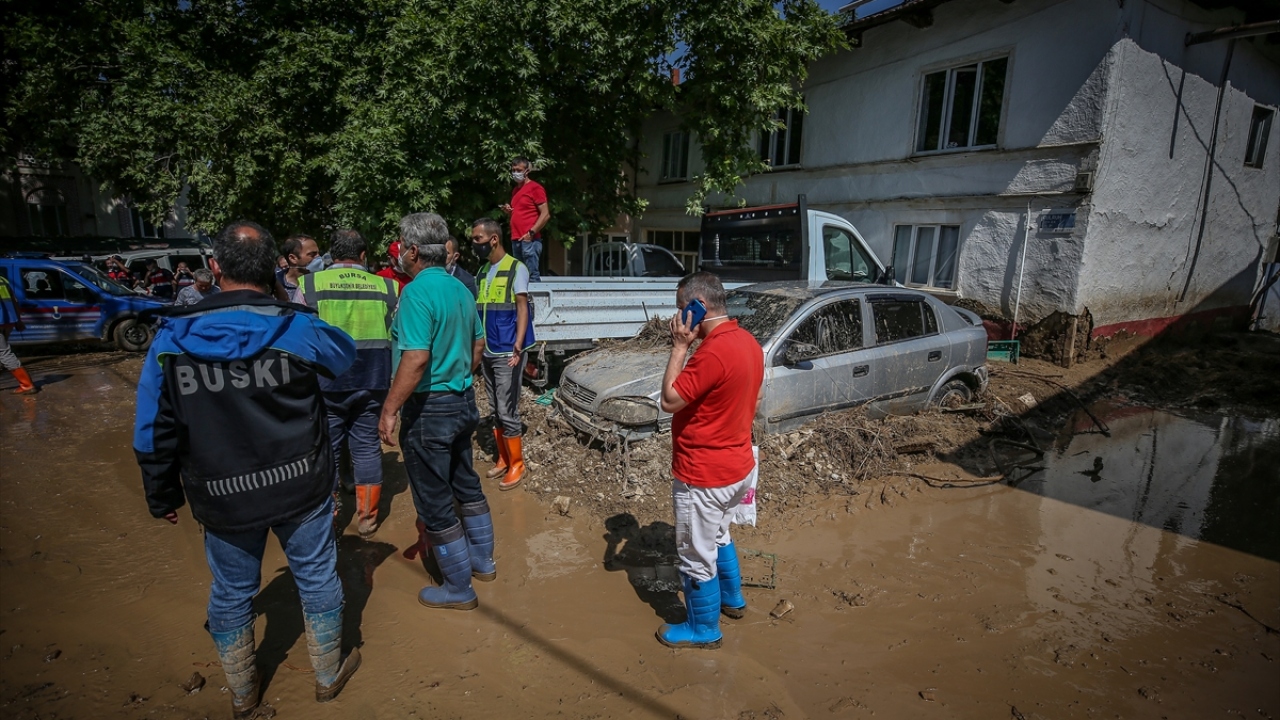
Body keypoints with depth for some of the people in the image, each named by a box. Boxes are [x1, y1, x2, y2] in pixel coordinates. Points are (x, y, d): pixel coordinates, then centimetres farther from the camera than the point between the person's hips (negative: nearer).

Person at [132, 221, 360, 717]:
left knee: (231, 592, 21)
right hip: (300, 488, -2)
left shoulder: (171, 338, -8)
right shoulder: (296, 328, -15)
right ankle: (329, 674, 36)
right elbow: (346, 355, 7)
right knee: (317, 578, 17)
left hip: (222, 497, 2)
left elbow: (154, 430, -1)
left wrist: (162, 495, 12)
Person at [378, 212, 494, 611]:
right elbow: (477, 344, 13)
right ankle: (483, 560, 37)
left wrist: (389, 409, -21)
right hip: (463, 402, 9)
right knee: (466, 484, 22)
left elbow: (416, 358, -28)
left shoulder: (417, 292, -20)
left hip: (429, 409, -8)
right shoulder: (460, 289, 6)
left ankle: (459, 588, 18)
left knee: (434, 502, 5)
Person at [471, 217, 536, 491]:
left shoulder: (516, 268, -7)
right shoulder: (483, 271, 13)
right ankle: (503, 459, 26)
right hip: (487, 352, 7)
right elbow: (482, 312, 16)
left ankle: (517, 464, 10)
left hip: (506, 353, -7)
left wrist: (517, 346, -22)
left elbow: (522, 309, -12)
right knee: (495, 410, 14)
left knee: (507, 411, -3)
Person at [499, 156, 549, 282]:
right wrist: (508, 211, 10)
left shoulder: (535, 188, -4)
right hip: (515, 240, 9)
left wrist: (531, 233, -16)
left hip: (529, 240, -9)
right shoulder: (515, 190, 21)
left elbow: (546, 214, -11)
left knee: (532, 276, -11)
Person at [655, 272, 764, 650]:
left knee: (697, 555, 11)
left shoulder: (713, 352, -29)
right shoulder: (748, 342, 2)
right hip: (738, 466, 10)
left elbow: (669, 400, -22)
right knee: (719, 536, 30)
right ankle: (732, 598, 50)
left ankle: (703, 629, 30)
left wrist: (679, 346, -19)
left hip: (703, 476, -9)